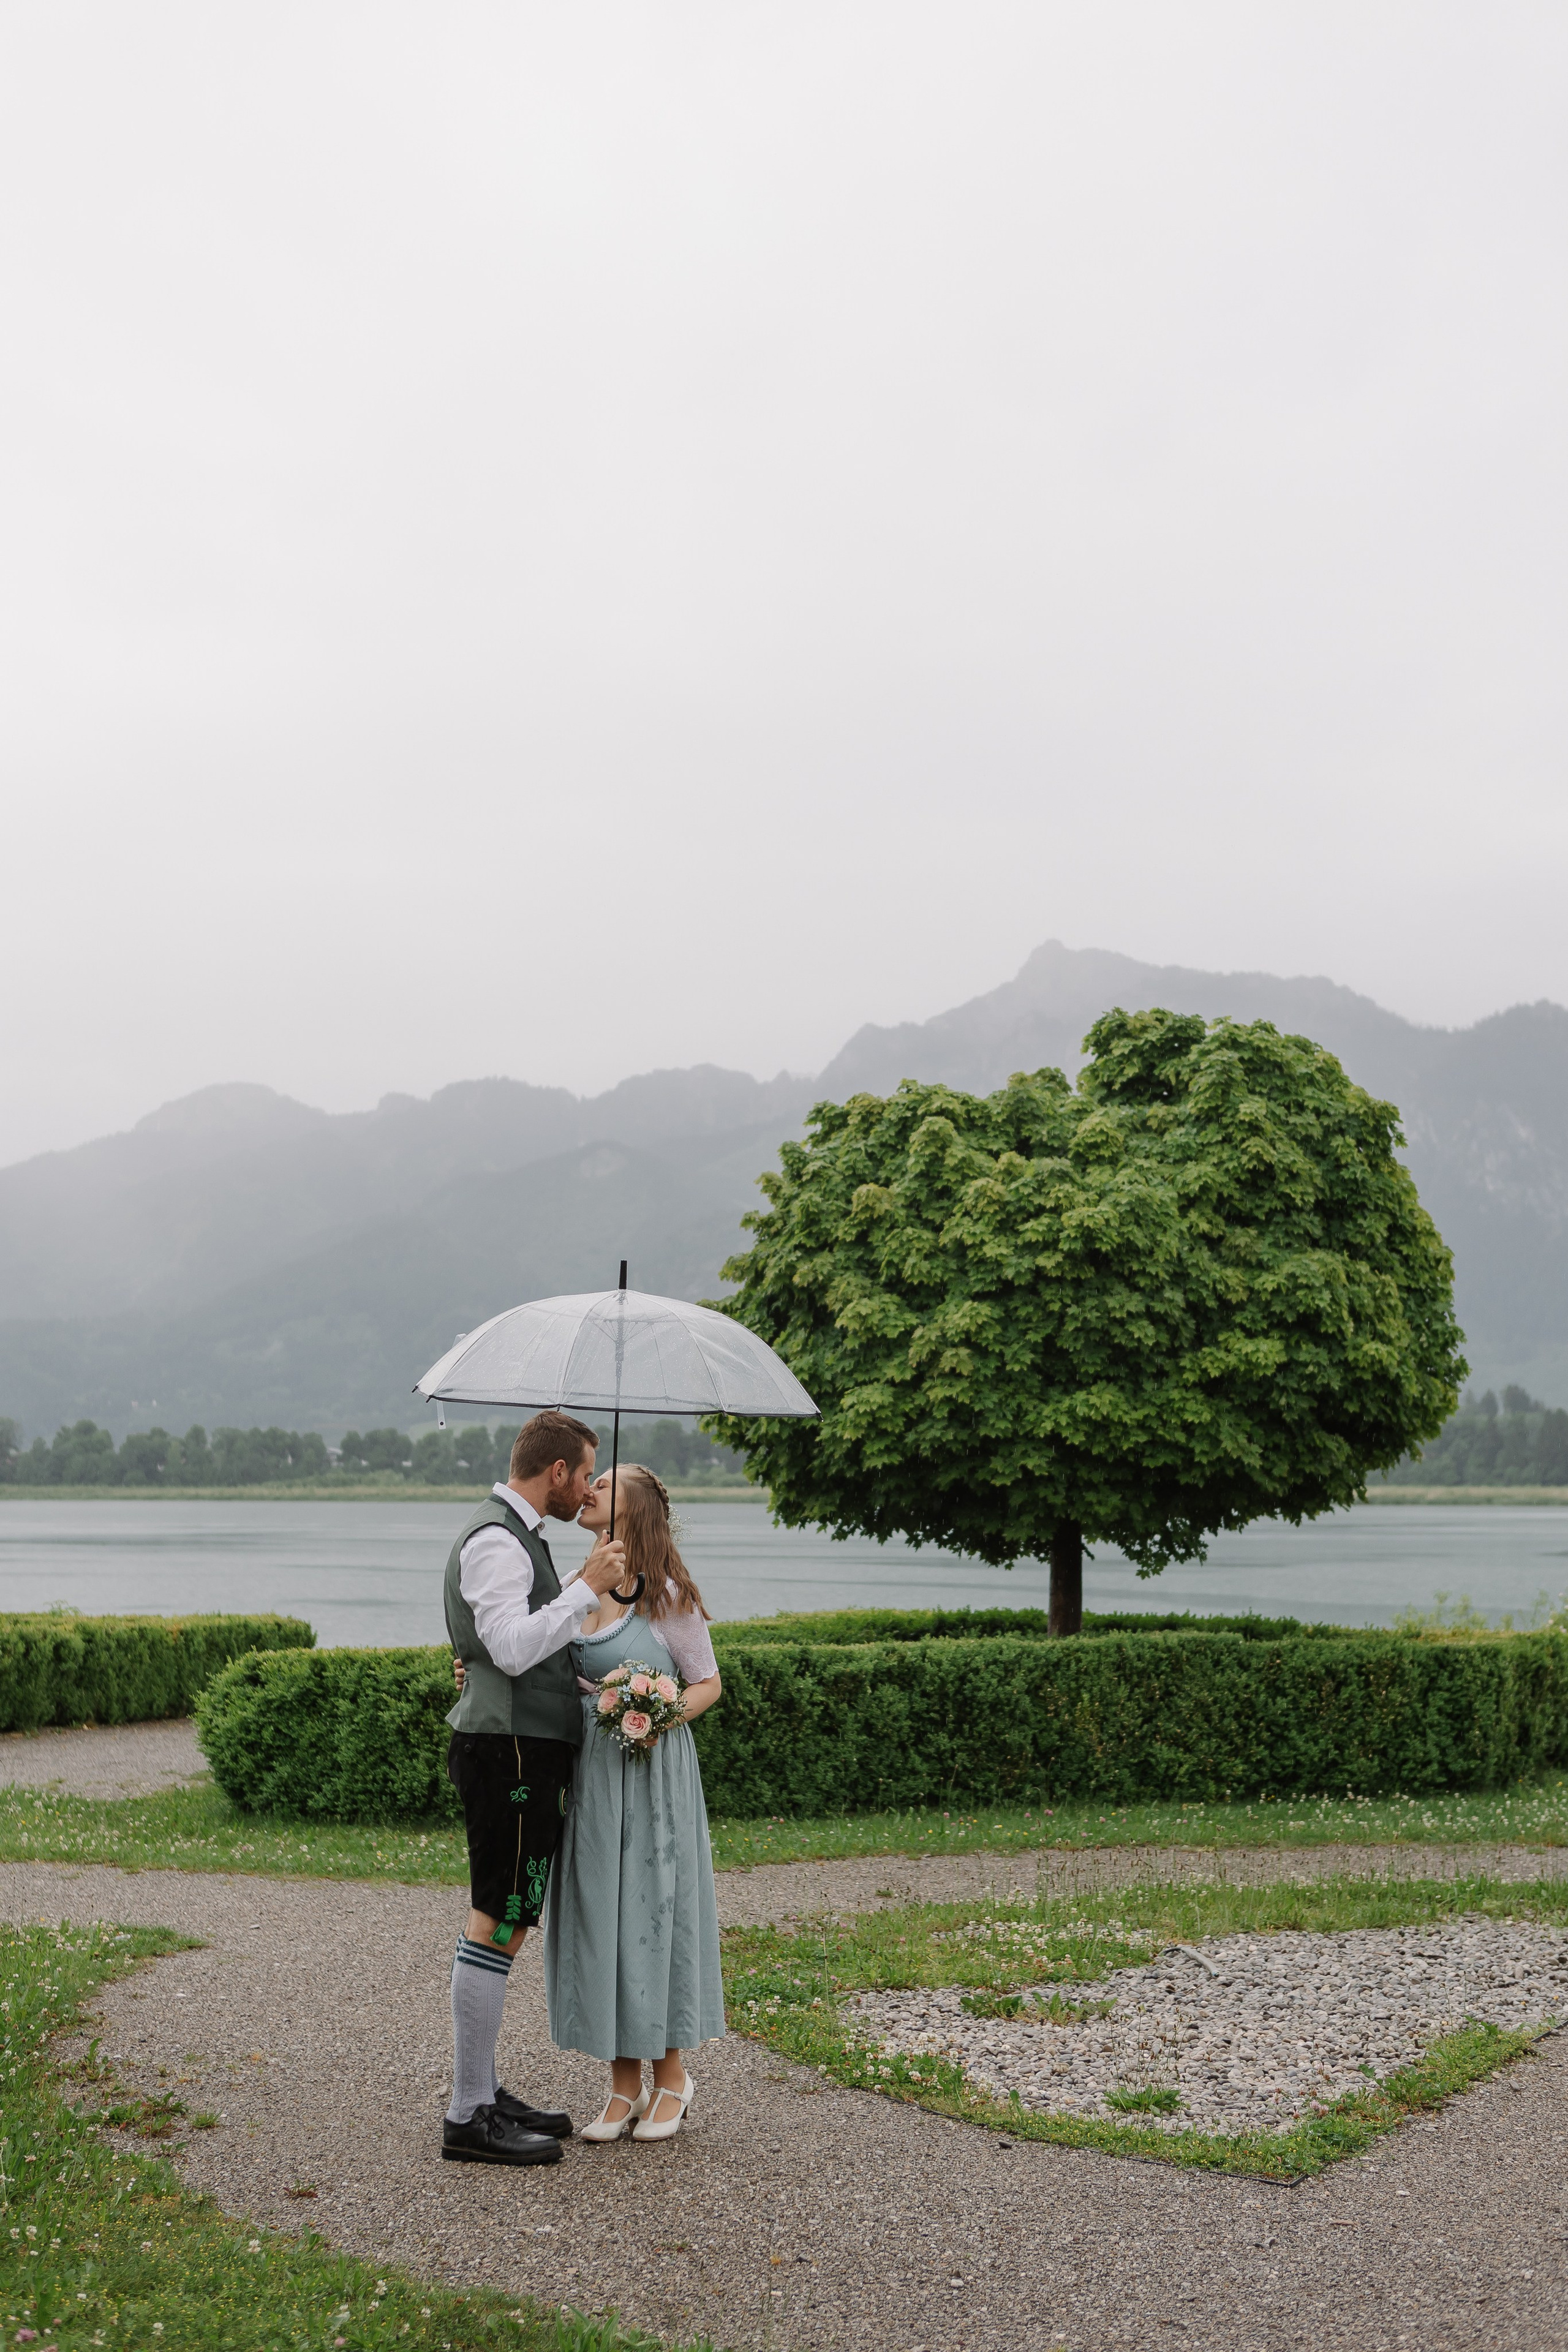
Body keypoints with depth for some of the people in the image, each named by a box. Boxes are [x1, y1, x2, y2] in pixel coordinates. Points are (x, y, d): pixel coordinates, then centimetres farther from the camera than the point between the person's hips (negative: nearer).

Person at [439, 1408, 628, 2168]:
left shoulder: (517, 1536, 20)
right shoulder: (495, 1541, -14)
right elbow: (513, 1649, -24)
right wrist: (588, 1587, -19)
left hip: (527, 1751, 11)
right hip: (508, 1753, -11)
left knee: (501, 1926, 14)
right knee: (496, 1927, -8)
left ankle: (483, 2094, 23)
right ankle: (468, 2117, -3)